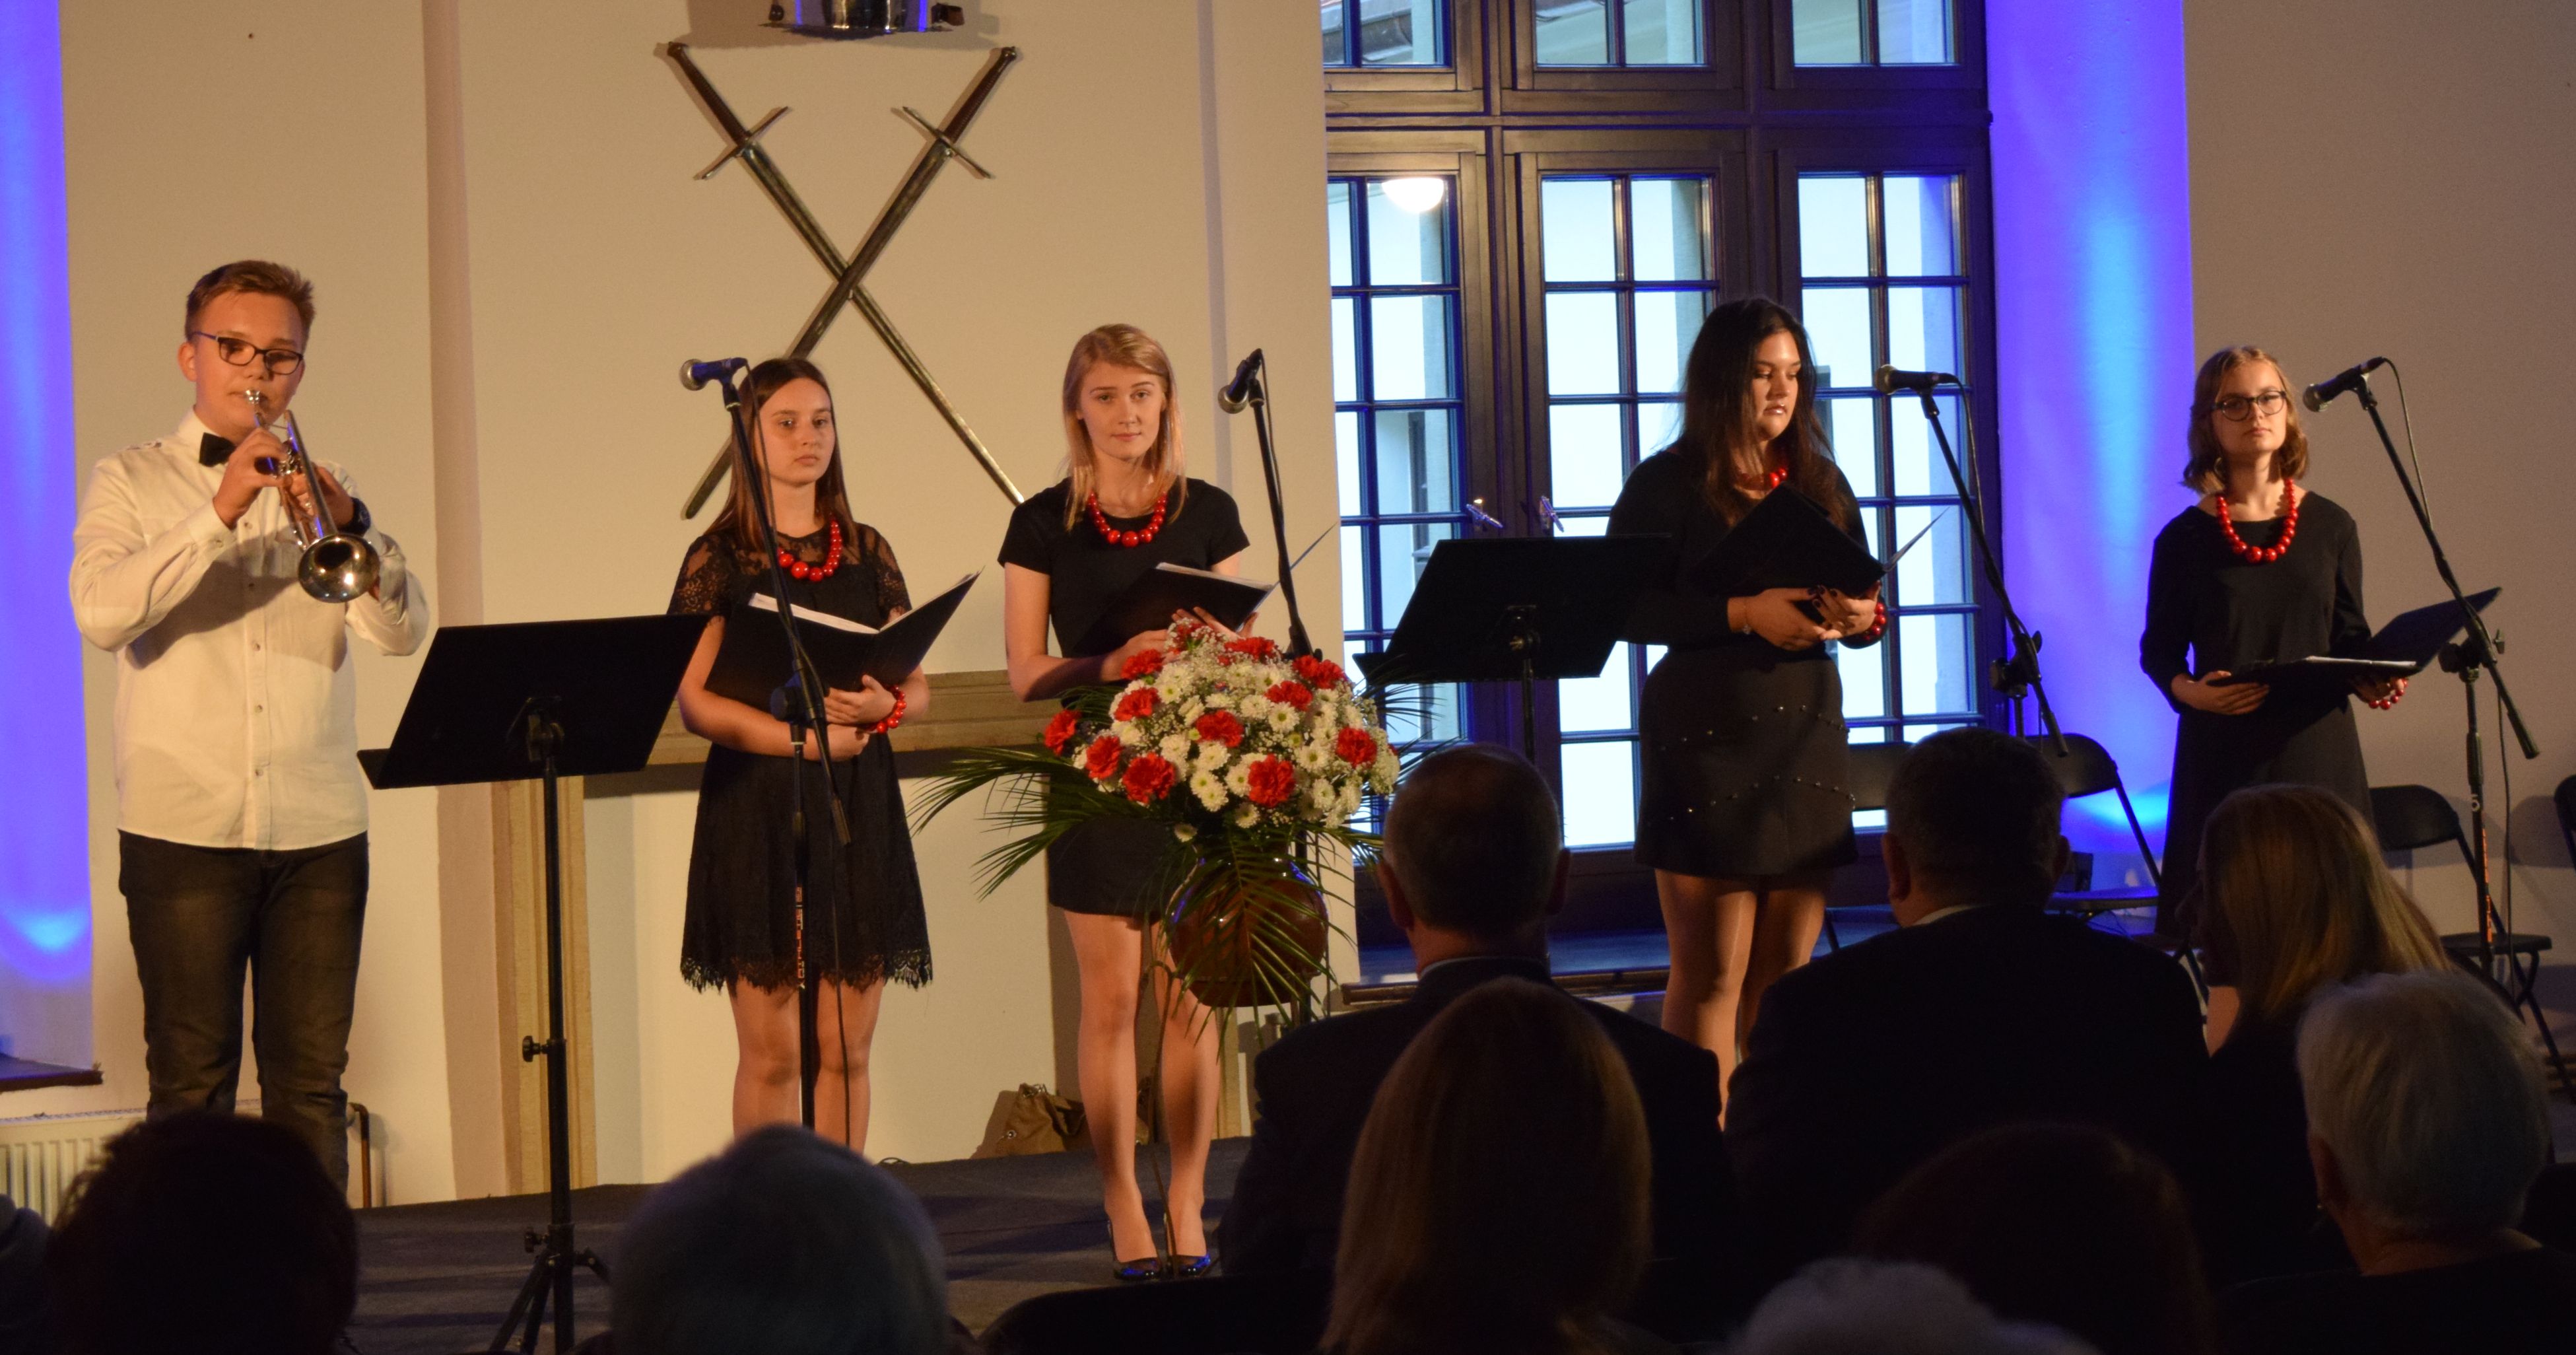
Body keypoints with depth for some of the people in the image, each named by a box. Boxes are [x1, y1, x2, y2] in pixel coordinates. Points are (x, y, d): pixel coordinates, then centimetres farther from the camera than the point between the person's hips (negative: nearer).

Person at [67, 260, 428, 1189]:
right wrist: (220, 515, -21)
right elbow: (100, 613, -13)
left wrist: (350, 525, -18)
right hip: (184, 825, -2)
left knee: (312, 1084, 3)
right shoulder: (131, 484, 7)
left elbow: (403, 631, 1)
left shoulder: (322, 488, 15)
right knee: (191, 1084, -1)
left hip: (319, 830, 3)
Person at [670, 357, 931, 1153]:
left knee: (845, 1049, 3)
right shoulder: (720, 558, 1)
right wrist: (803, 736, -17)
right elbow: (695, 703, -7)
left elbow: (917, 684, 13)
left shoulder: (866, 551, 13)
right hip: (758, 807, -4)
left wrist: (883, 705, -9)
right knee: (771, 1053, -5)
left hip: (858, 808, 4)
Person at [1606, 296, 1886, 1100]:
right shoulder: (1668, 486, -3)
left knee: (1787, 971, 7)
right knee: (1713, 974, -5)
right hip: (1706, 740, -5)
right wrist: (1742, 613, -21)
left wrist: (1861, 617, -10)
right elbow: (1624, 608, -11)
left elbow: (1864, 600, 14)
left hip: (1807, 736, 5)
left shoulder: (1820, 483, 11)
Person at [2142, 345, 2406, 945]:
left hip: (2317, 749, 2)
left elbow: (2350, 639, 13)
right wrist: (2188, 690, -13)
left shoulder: (2331, 526, 6)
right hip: (2223, 755, -2)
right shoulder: (2186, 539, 1)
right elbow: (2159, 649, 7)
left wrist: (2371, 682, -7)